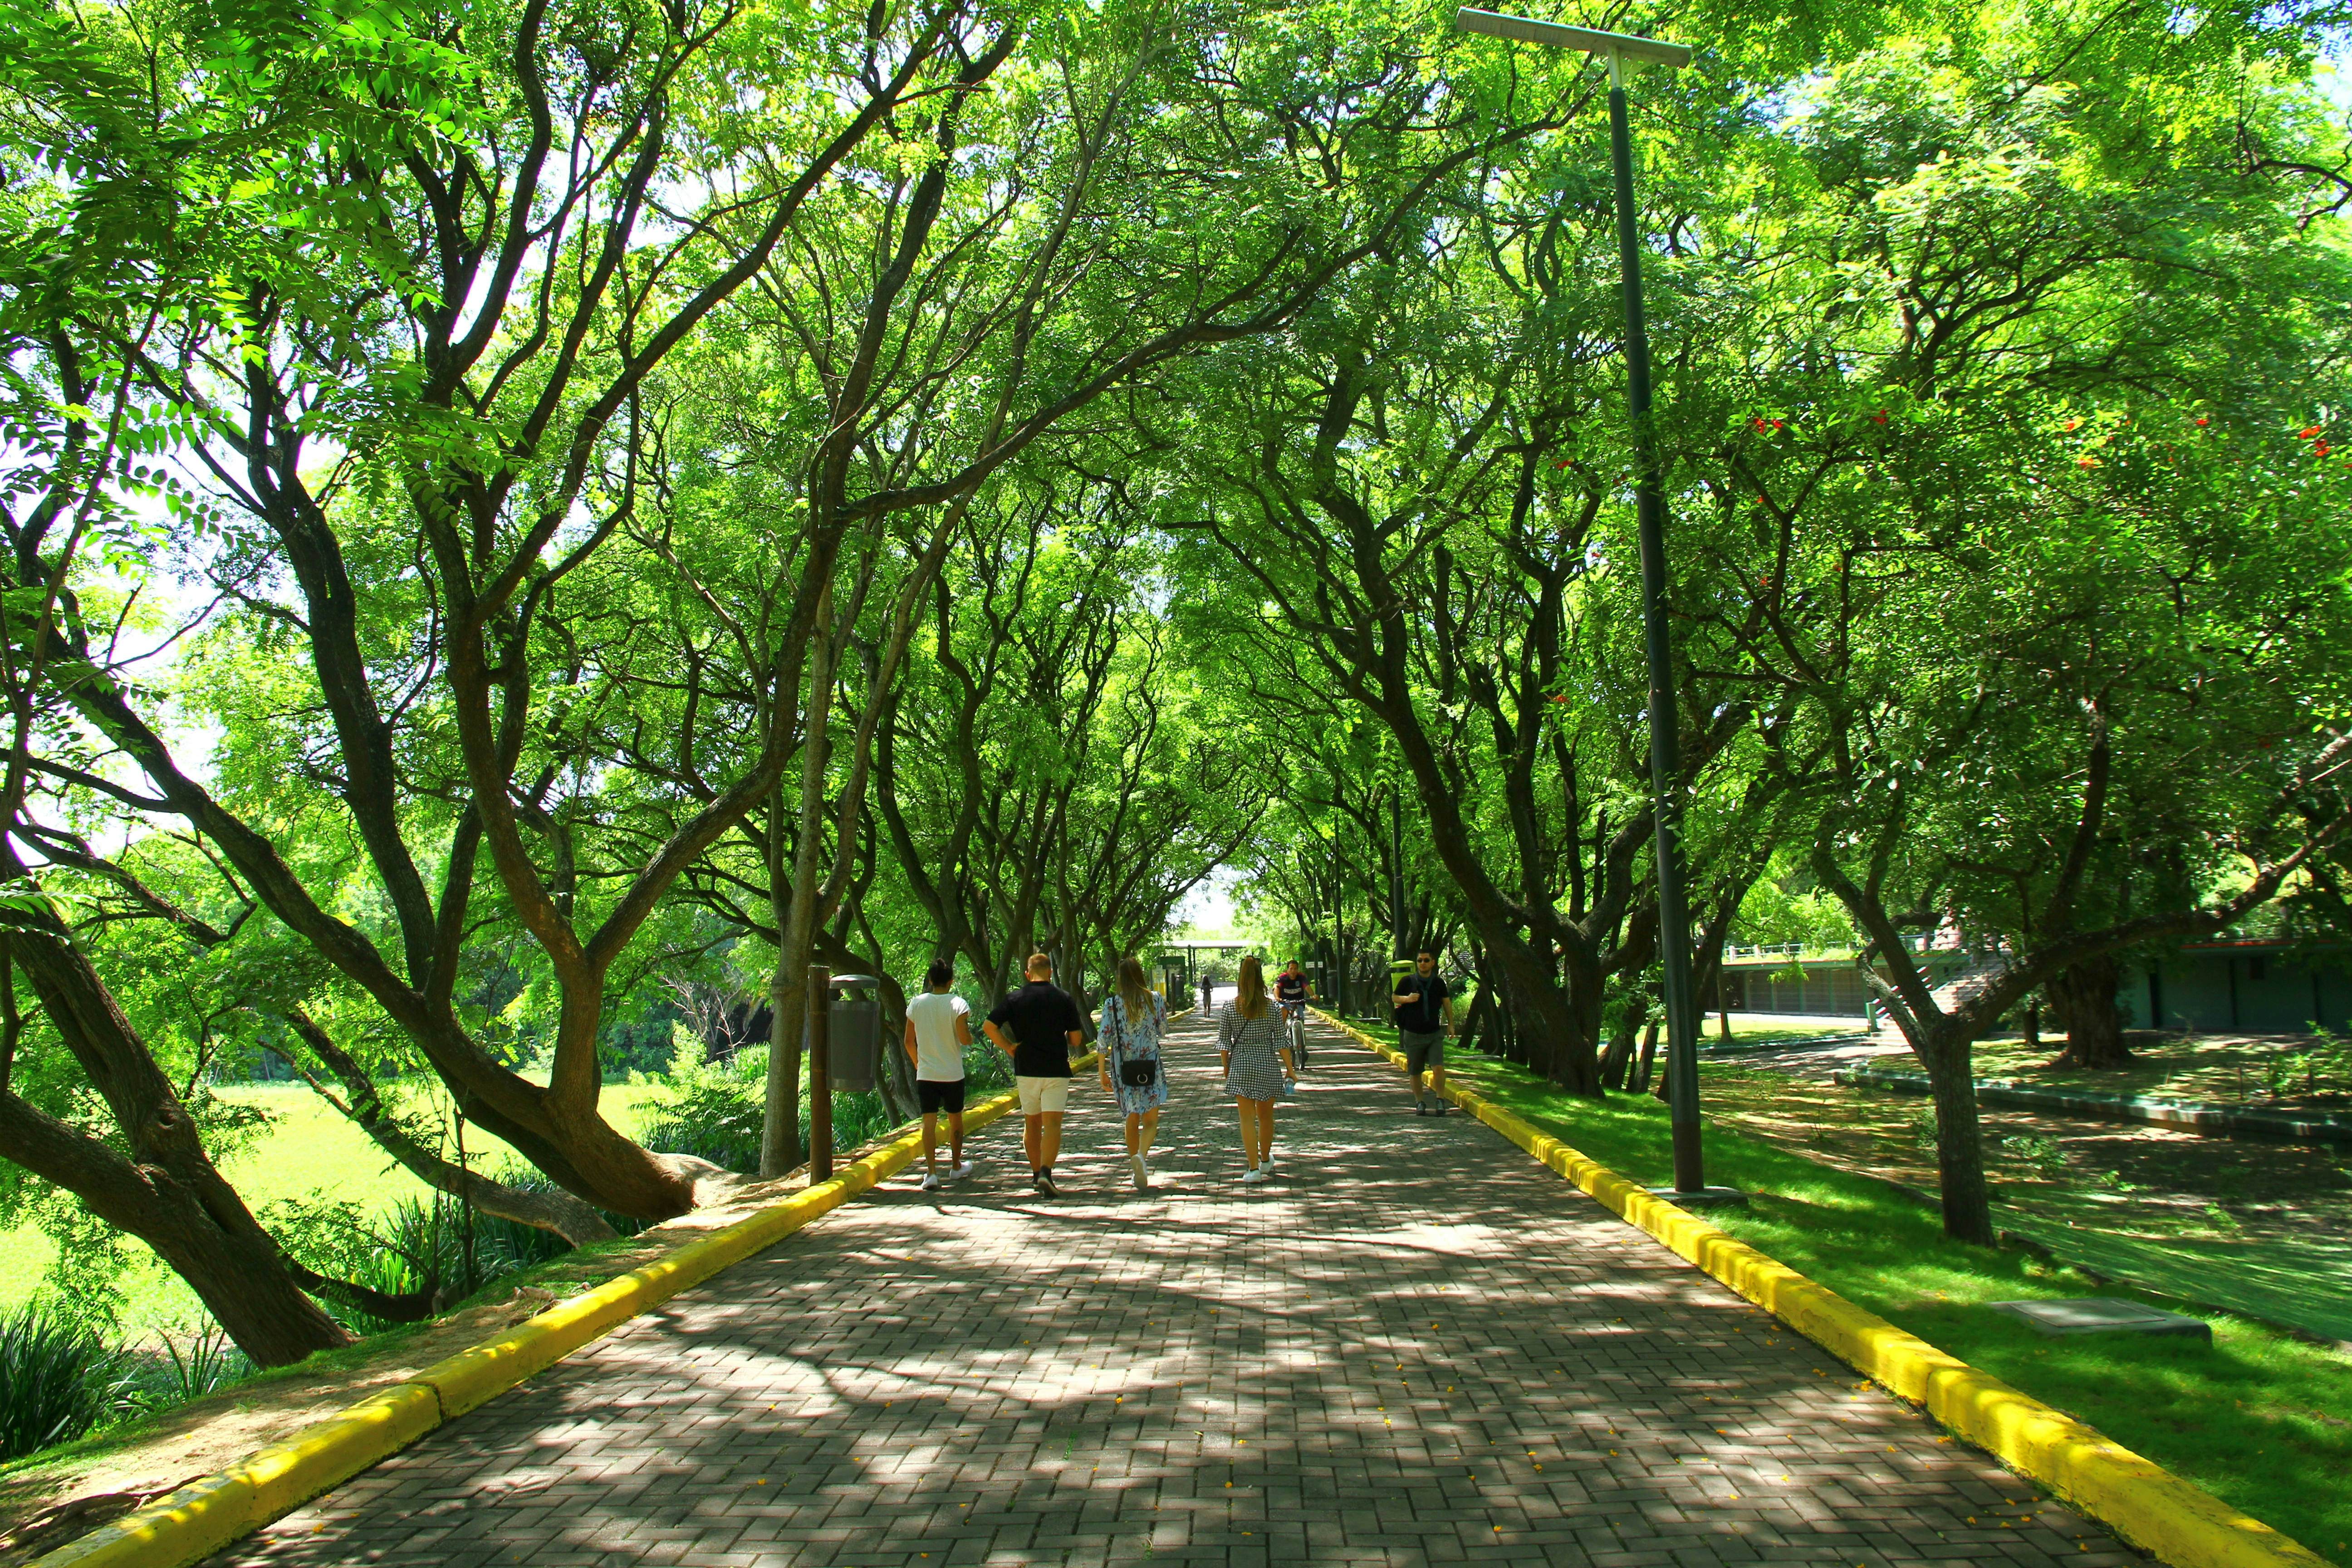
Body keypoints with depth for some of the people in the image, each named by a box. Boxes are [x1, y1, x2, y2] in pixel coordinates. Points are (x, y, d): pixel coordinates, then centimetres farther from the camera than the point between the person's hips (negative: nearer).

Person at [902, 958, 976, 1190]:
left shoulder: (916, 1004, 1)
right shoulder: (958, 1004, -10)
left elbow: (909, 1042, 6)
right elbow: (964, 1039, -17)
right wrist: (970, 1036, 6)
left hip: (926, 1074, 1)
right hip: (953, 1074, -1)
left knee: (929, 1122, -1)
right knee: (955, 1120, 15)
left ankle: (931, 1172, -12)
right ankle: (956, 1167, 29)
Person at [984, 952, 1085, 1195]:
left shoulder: (1014, 999, 2)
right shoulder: (1064, 998, -1)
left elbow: (989, 1025, -8)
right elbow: (1076, 1038, 0)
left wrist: (1008, 1047, 2)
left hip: (1026, 1070, 2)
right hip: (1056, 1070, -2)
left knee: (1032, 1123, 16)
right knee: (1052, 1124, -6)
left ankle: (1036, 1174, 24)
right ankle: (1046, 1173, -22)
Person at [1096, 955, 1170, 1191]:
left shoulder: (1112, 1003, -3)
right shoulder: (1154, 999, -3)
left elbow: (1105, 1038, -5)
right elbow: (1164, 1028, 10)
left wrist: (1103, 1072, 2)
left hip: (1123, 1068, 1)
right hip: (1150, 1066, -1)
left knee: (1132, 1119, 16)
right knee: (1151, 1120, 3)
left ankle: (1137, 1170, 20)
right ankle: (1141, 1156, -25)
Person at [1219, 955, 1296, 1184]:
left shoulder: (1230, 1008, -4)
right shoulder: (1272, 1008, -5)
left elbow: (1224, 1041, 1)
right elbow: (1280, 1041, -3)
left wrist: (1226, 1067, 14)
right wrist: (1290, 1069, 4)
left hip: (1241, 1065, -1)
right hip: (1267, 1064, 1)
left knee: (1248, 1117, 1)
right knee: (1266, 1116, 16)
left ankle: (1254, 1169, -4)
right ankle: (1265, 1161, 34)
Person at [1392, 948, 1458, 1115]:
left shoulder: (1439, 983, 3)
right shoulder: (1408, 981, -3)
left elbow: (1447, 1003, 14)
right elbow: (1394, 997, 8)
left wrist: (1450, 1025, 10)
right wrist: (1407, 999, -12)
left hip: (1435, 1034, 0)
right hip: (1413, 1034, 0)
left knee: (1439, 1067, -14)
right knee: (1414, 1072, 6)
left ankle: (1440, 1100, 0)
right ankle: (1419, 1102, 21)